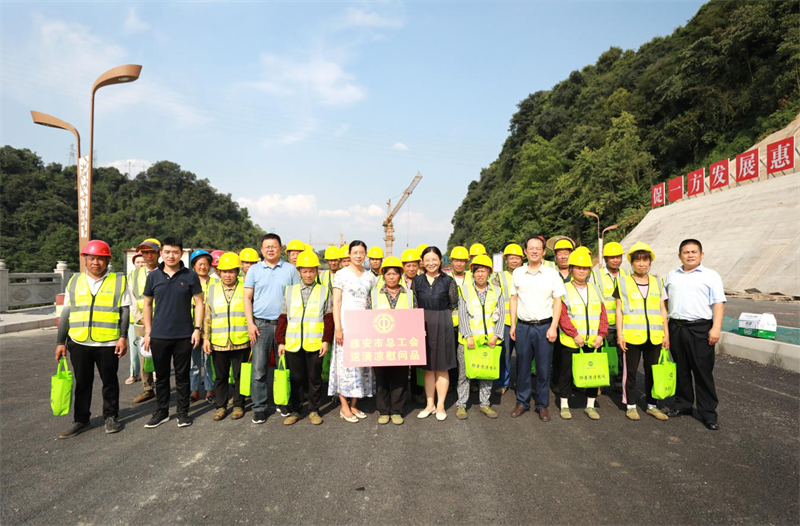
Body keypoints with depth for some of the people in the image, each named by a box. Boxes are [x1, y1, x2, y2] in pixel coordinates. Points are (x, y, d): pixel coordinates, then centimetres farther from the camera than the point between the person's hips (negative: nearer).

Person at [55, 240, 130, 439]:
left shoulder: (119, 281, 1)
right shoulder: (74, 282, 9)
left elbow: (125, 311, -1)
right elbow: (66, 313, 11)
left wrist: (123, 337, -9)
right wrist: (61, 342, 8)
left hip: (108, 343, -2)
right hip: (79, 342, 3)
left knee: (110, 381, 9)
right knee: (82, 383, 11)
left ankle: (111, 417, 24)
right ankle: (80, 420, 24)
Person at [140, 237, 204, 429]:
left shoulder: (190, 276, -2)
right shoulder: (153, 276, 4)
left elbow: (198, 303, 0)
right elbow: (147, 304, 10)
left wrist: (197, 329, -8)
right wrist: (148, 331, 4)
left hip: (184, 335, -2)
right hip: (159, 335, 2)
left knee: (182, 375, 7)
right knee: (161, 376, 12)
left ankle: (183, 412, 19)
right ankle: (162, 411, 26)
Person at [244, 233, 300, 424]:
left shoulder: (290, 269, 6)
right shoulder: (254, 270, 7)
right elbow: (247, 298, 6)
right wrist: (250, 323, -4)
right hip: (261, 324, 0)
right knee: (259, 368, 0)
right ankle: (259, 407, 10)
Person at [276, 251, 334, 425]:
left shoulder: (324, 291, 5)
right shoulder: (290, 290, 10)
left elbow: (329, 318, 2)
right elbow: (283, 318, 10)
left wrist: (326, 340, -5)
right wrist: (280, 341, 5)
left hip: (315, 344, -2)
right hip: (292, 344, 2)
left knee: (314, 378, 7)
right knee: (295, 378, 9)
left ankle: (314, 411, 20)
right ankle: (295, 410, 22)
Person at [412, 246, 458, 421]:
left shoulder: (449, 281, -2)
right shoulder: (417, 281, 4)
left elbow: (453, 305, 5)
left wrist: (439, 316, 5)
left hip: (442, 326, -2)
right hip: (423, 326, 2)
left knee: (442, 367, 6)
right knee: (428, 367, 10)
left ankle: (440, 405, 18)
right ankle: (430, 404, 22)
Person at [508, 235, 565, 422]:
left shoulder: (552, 274, -1)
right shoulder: (517, 273, 5)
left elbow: (557, 302, 0)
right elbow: (514, 299, 9)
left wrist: (553, 327, -8)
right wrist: (512, 325, 4)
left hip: (544, 327, -1)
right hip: (523, 327, 2)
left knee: (543, 368, 5)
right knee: (522, 366, 9)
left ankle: (542, 405, 19)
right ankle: (522, 402, 22)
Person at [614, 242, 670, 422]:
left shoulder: (657, 283, 10)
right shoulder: (623, 283, 1)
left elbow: (663, 310, 11)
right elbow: (619, 310, 0)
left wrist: (666, 334, 6)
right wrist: (620, 334, -6)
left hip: (654, 336, 3)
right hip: (632, 336, -3)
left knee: (652, 371, 11)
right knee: (630, 371, 5)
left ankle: (651, 405, 25)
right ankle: (631, 406, 18)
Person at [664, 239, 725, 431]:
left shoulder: (711, 276, 1)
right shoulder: (671, 276, 14)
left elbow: (718, 303, -4)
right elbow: (664, 301, 19)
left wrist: (716, 328, -14)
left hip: (700, 329, -4)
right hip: (676, 328, 4)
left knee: (703, 372, 0)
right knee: (681, 370, 13)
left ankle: (708, 413, 10)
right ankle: (683, 404, 26)